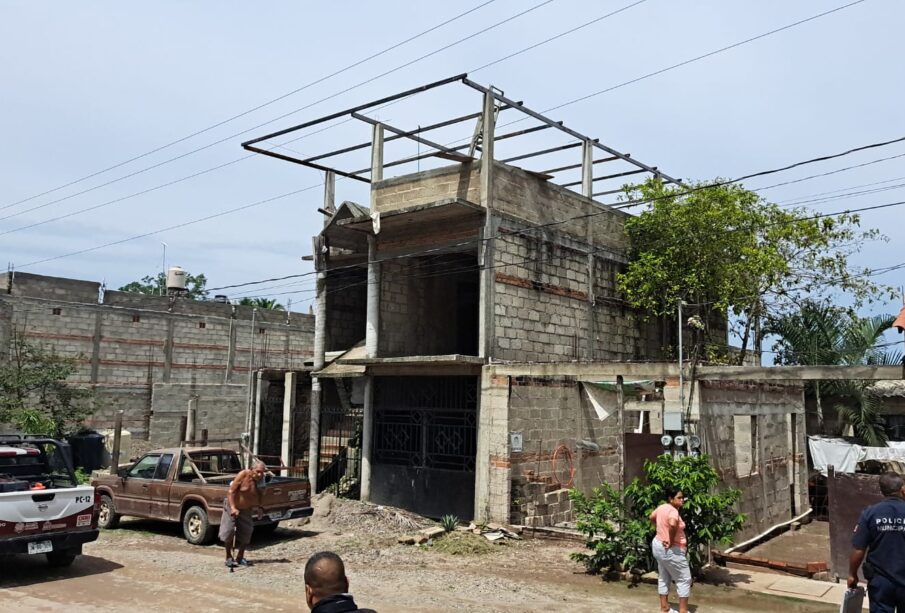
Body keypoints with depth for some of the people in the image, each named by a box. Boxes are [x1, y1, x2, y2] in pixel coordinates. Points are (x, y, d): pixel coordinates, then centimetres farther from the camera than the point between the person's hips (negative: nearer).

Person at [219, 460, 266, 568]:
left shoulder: (260, 480, -12)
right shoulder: (244, 475, -26)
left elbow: (259, 495, 7)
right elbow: (231, 491, -25)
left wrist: (260, 508, -4)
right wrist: (233, 507, -31)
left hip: (246, 509, 4)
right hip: (232, 506, -4)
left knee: (246, 533, 2)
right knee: (228, 531, -6)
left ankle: (240, 558, 17)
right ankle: (229, 557, 9)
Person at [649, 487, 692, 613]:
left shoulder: (661, 507, 4)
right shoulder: (673, 510, -24)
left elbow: (652, 517, 24)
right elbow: (673, 524, -46)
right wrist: (671, 541, -31)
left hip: (658, 545, 9)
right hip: (671, 550, -9)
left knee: (663, 578, 17)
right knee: (684, 580, 3)